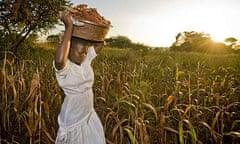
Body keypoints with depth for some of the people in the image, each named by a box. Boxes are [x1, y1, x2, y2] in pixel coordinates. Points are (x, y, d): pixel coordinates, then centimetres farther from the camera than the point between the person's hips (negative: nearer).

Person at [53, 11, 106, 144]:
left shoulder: (86, 60, -2)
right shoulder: (63, 66, -22)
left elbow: (100, 43, 4)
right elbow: (59, 59, -45)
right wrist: (69, 27, -37)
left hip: (90, 116, 6)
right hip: (73, 120, -6)